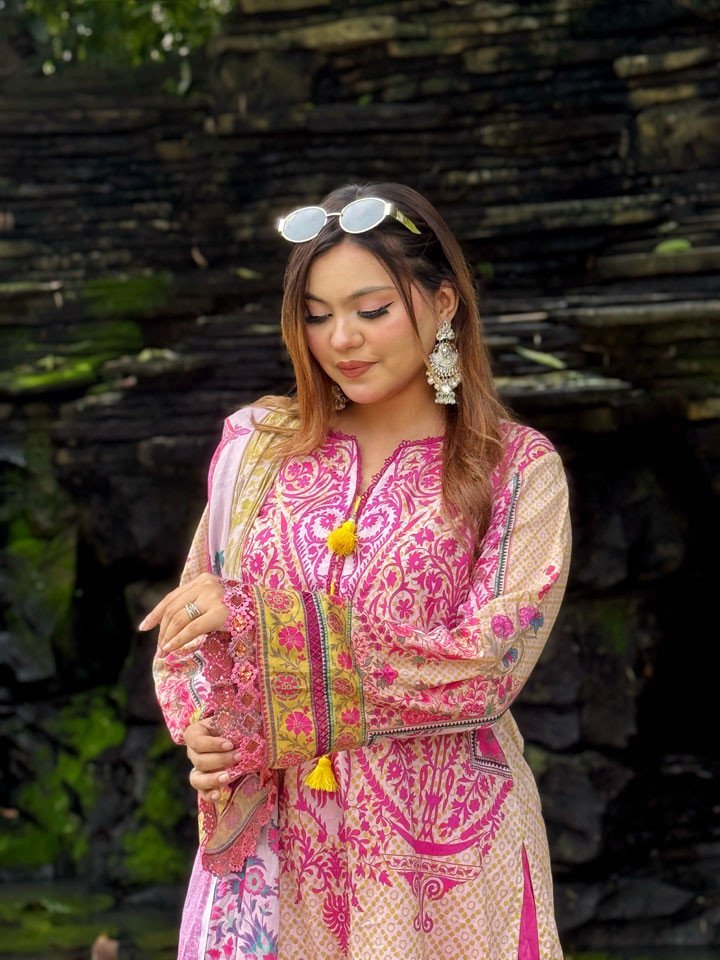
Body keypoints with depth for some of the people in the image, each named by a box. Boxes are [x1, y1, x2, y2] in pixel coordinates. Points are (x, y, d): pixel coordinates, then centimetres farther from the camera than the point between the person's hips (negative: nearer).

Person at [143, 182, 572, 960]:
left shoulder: (518, 468, -6)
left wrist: (258, 613, -16)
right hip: (274, 834, 2)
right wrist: (200, 727, -15)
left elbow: (487, 666, -16)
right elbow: (189, 626, 8)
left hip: (442, 850, -2)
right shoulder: (257, 444, 3)